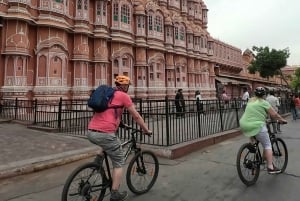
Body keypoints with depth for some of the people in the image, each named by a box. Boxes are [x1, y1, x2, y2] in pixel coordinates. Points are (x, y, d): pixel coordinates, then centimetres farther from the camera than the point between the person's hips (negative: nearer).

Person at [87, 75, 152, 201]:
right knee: (119, 162, 12)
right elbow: (136, 116, 5)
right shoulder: (123, 96, 1)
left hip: (91, 132, 8)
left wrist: (118, 122, 49)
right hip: (104, 133, -7)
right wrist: (146, 130, 18)